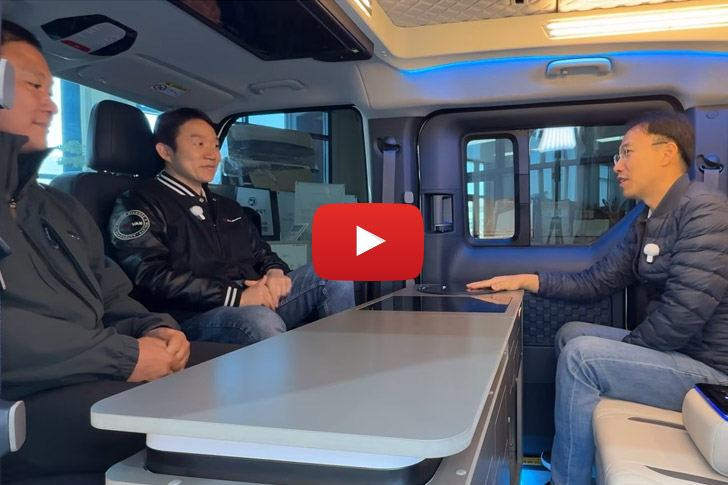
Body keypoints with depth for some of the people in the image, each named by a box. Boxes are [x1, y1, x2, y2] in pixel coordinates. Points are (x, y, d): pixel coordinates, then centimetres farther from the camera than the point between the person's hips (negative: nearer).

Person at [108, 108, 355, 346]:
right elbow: (154, 278, -13)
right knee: (262, 322, -38)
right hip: (196, 316, -7)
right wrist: (237, 296, -21)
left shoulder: (227, 206, 26)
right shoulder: (137, 205, 1)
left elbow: (260, 252, 26)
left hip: (259, 303, 8)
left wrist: (275, 272, -2)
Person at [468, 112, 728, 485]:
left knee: (582, 355, -19)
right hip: (675, 351, 10)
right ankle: (571, 454, 22)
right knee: (571, 334, 13)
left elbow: (681, 316, -28)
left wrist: (623, 351, -12)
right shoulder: (648, 223, 9)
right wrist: (525, 280, -2)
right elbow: (594, 283, 9)